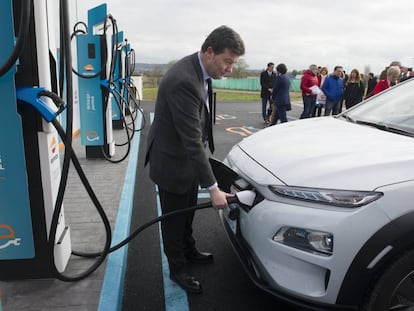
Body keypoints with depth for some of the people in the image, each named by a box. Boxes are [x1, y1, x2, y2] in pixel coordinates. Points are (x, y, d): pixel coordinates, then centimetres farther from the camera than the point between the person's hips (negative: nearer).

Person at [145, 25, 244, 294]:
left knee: (187, 211, 25)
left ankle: (189, 251, 47)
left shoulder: (198, 70, -2)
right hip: (172, 162, -9)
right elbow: (192, 140, -33)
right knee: (174, 218, 10)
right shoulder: (183, 81, -33)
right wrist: (213, 188, -30)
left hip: (187, 158, 9)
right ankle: (177, 268, 30)